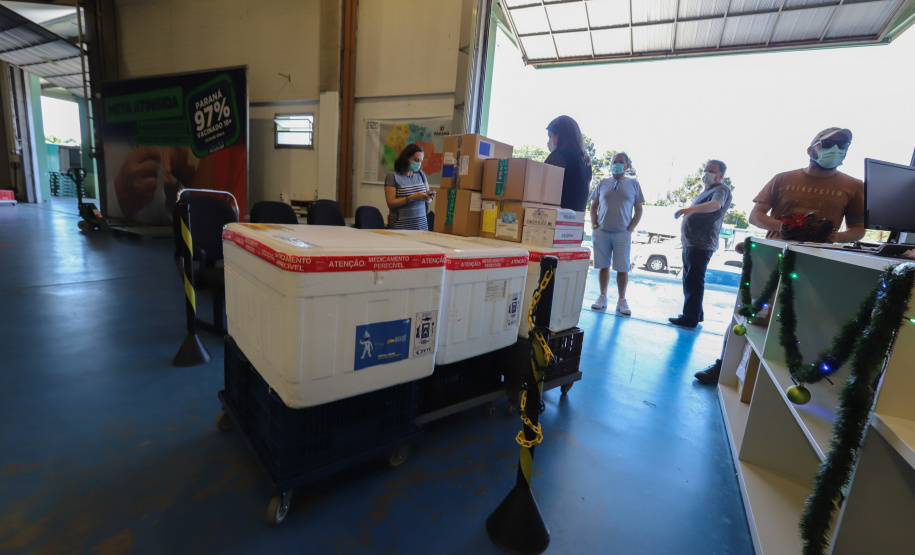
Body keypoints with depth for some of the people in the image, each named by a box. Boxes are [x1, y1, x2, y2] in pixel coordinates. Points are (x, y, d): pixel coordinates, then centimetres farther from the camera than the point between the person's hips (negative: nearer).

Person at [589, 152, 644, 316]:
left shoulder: (633, 183, 8)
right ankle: (602, 297, 15)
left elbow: (638, 210, 9)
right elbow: (594, 206, 14)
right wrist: (594, 226, 2)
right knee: (603, 266, 4)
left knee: (622, 268, -1)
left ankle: (622, 301, 9)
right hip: (601, 232, 1)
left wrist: (630, 229, -2)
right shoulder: (603, 183, 11)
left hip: (622, 234, -1)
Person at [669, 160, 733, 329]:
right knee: (689, 280, 15)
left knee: (694, 281, -10)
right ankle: (694, 313, 24)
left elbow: (716, 204, -32)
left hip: (702, 245, -10)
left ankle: (691, 318, -6)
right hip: (691, 243, 10)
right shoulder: (706, 191, 23)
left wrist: (692, 208, -48)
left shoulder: (721, 190, -9)